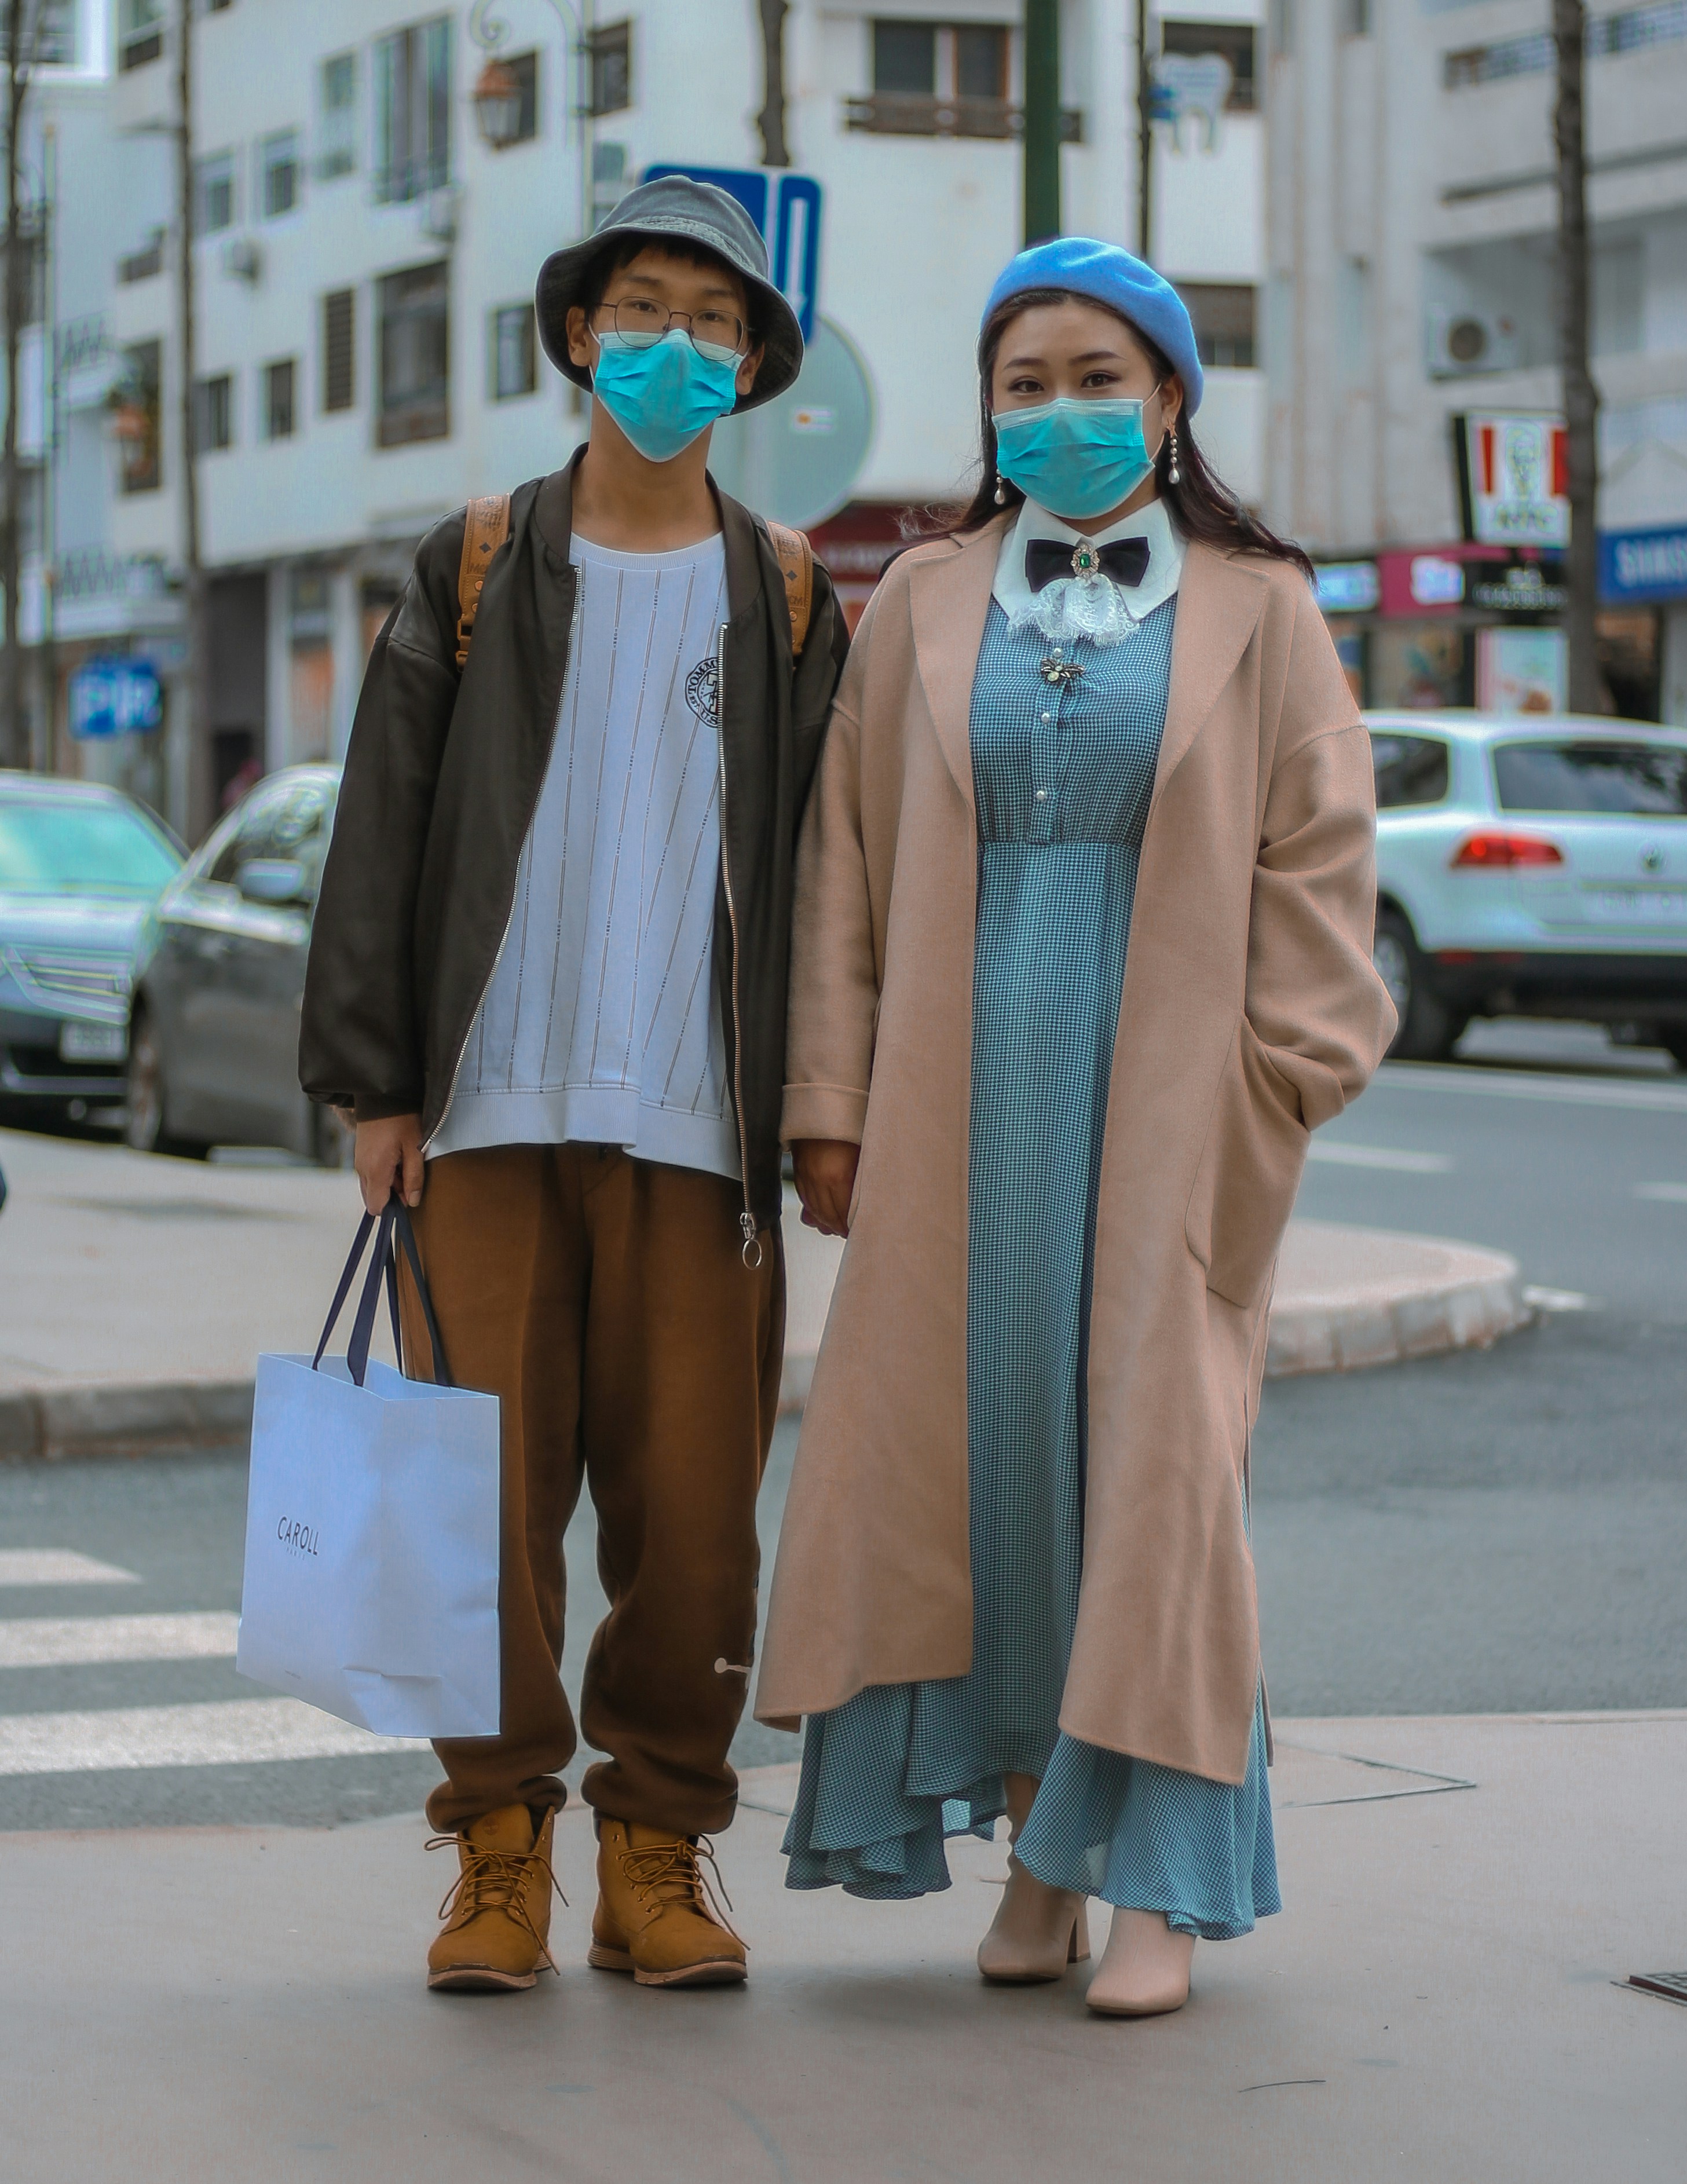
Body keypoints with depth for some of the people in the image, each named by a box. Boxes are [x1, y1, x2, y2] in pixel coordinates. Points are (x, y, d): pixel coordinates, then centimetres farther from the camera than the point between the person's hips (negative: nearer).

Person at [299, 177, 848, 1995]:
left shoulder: (789, 609, 12)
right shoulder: (470, 577, 10)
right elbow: (380, 838, 6)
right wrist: (372, 1084, -1)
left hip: (697, 1120, 0)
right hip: (487, 1106, 0)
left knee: (689, 1505, -1)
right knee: (489, 1490, -2)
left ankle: (659, 1858, 9)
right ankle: (500, 1851, 8)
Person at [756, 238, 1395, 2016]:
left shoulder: (1256, 610, 5)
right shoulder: (922, 607, 10)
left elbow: (1315, 860, 3)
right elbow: (847, 861, 9)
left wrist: (1285, 1077, -6)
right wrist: (832, 1106, 3)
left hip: (1165, 1092, -2)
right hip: (965, 1092, 2)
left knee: (1155, 1457, -4)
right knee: (983, 1443, 1)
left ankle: (1157, 1879, 1)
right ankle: (1037, 1841, 12)